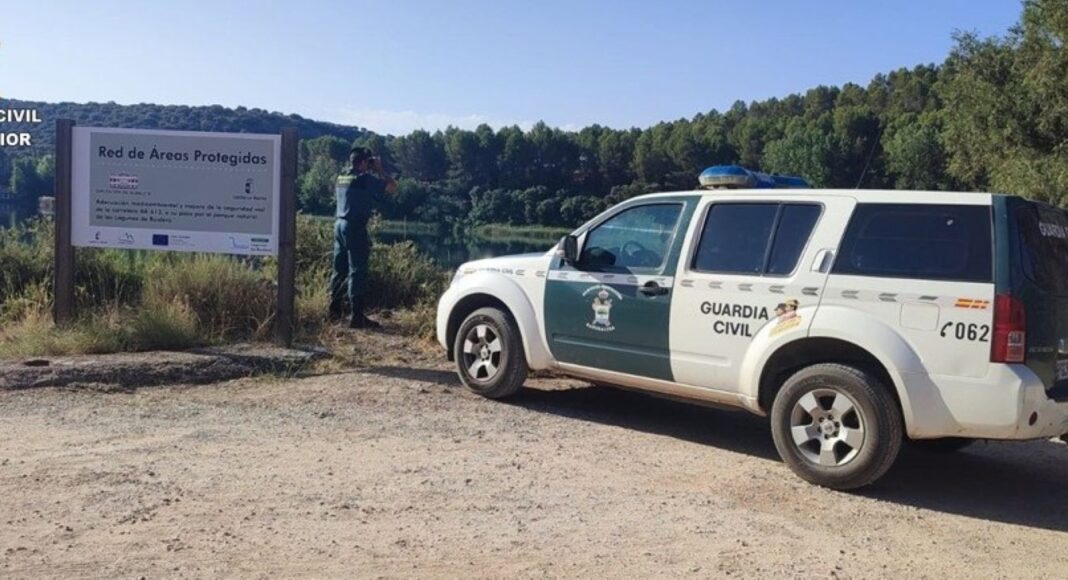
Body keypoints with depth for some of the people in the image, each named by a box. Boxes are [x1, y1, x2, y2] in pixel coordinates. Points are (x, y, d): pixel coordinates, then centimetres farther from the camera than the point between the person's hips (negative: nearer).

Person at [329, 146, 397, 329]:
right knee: (357, 271, -7)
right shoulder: (364, 178, -12)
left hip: (340, 224, 8)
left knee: (339, 269, 14)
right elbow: (392, 187, -10)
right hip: (355, 227, -8)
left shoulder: (342, 177, 12)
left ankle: (335, 310, 20)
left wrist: (372, 172, 22)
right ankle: (357, 316, -8)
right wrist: (379, 169, 2)